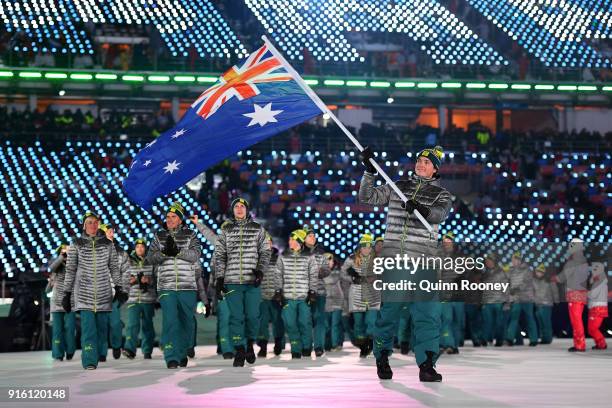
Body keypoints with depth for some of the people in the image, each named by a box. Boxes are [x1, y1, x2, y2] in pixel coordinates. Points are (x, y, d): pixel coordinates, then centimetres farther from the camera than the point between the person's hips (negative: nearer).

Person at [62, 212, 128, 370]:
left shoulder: (107, 244, 8)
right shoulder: (76, 244, 3)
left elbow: (114, 268, 11)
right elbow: (70, 270, 5)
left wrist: (118, 288, 2)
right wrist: (67, 293, 3)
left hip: (103, 291, 2)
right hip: (84, 290, -2)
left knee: (102, 324, 3)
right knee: (88, 324, -13)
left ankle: (101, 354, 21)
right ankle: (89, 360, -17)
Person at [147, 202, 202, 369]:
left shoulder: (190, 235, 7)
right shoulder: (159, 235, 11)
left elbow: (196, 254, -8)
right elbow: (150, 257, 2)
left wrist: (177, 251, -22)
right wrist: (164, 252, -17)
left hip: (187, 286, 0)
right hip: (166, 286, 0)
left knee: (186, 321, 8)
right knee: (169, 321, -11)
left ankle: (183, 353, 25)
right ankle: (171, 358, -13)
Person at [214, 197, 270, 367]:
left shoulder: (257, 229, 8)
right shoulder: (225, 230, 10)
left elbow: (265, 252, 8)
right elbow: (219, 255, 9)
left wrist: (260, 270, -7)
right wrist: (219, 278, 1)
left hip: (253, 281, 0)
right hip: (232, 281, 0)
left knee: (252, 315, -2)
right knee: (236, 317, -2)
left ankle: (250, 344, 21)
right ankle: (239, 351, 4)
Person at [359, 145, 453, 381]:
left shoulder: (441, 194, 10)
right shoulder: (397, 187, 15)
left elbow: (440, 213, -11)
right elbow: (368, 197, 8)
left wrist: (421, 209, -32)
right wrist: (369, 171, -5)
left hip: (422, 261, -1)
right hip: (392, 258, 1)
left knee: (427, 312, -8)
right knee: (389, 307, 3)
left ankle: (426, 365, -7)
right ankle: (382, 357, 17)